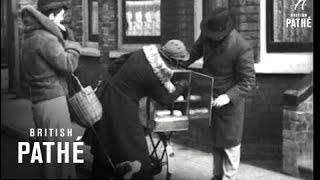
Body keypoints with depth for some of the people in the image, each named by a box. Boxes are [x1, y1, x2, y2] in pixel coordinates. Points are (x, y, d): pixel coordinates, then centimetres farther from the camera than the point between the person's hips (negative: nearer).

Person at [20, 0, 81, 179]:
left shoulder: (33, 37, 15)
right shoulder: (45, 38, -16)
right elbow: (67, 65, -19)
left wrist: (65, 34, 7)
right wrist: (74, 46, -1)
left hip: (41, 101, 10)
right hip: (52, 100, -10)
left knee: (51, 151, 19)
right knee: (60, 151, -4)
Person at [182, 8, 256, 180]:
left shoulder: (242, 49, -29)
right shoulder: (207, 34, -10)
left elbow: (248, 81, -22)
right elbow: (197, 49, 13)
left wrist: (229, 97, -33)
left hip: (229, 100, -7)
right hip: (211, 98, 7)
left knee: (229, 142, 6)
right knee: (215, 138, 20)